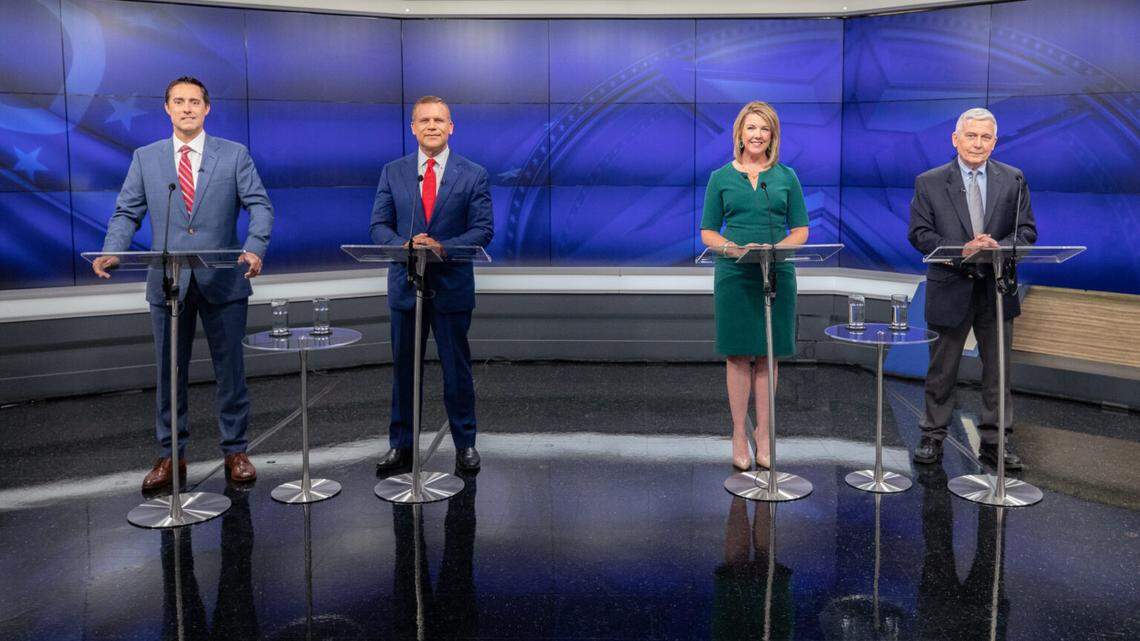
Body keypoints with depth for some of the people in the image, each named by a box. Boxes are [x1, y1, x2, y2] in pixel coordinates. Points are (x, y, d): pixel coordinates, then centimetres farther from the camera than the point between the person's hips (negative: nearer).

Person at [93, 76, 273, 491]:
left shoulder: (234, 155, 3)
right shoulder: (145, 158, 8)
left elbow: (260, 206, -4)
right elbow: (127, 213, 5)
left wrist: (254, 249, -22)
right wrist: (111, 253, -14)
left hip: (223, 281, -1)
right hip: (168, 282, 2)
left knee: (230, 370, 6)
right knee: (169, 373, 9)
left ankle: (235, 451, 19)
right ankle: (170, 456, 21)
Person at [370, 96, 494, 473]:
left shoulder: (473, 175, -1)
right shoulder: (393, 173, 5)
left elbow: (483, 229, -6)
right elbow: (379, 226, 2)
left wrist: (442, 247, -21)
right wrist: (406, 245, -19)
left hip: (452, 285, -2)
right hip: (405, 284, 2)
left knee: (457, 368, 6)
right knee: (403, 368, 9)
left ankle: (465, 445, 19)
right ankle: (401, 446, 21)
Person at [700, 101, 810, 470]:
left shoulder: (787, 177, 9)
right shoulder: (721, 178, 6)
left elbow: (801, 230, 7)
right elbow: (708, 232, 4)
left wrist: (775, 247, -13)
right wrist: (731, 247, -16)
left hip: (777, 274, 1)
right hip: (734, 275, -1)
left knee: (767, 356, 6)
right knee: (738, 355, 2)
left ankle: (763, 433, 15)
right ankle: (739, 434, 11)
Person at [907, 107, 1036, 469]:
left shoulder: (1013, 180, 5)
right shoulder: (929, 182, 0)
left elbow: (1027, 231, 2)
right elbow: (919, 233, -6)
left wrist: (998, 246, -19)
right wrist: (961, 250, -20)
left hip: (997, 288, 2)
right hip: (950, 289, -2)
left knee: (998, 370, 8)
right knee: (942, 370, 9)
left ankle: (994, 442, 19)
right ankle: (932, 438, 21)